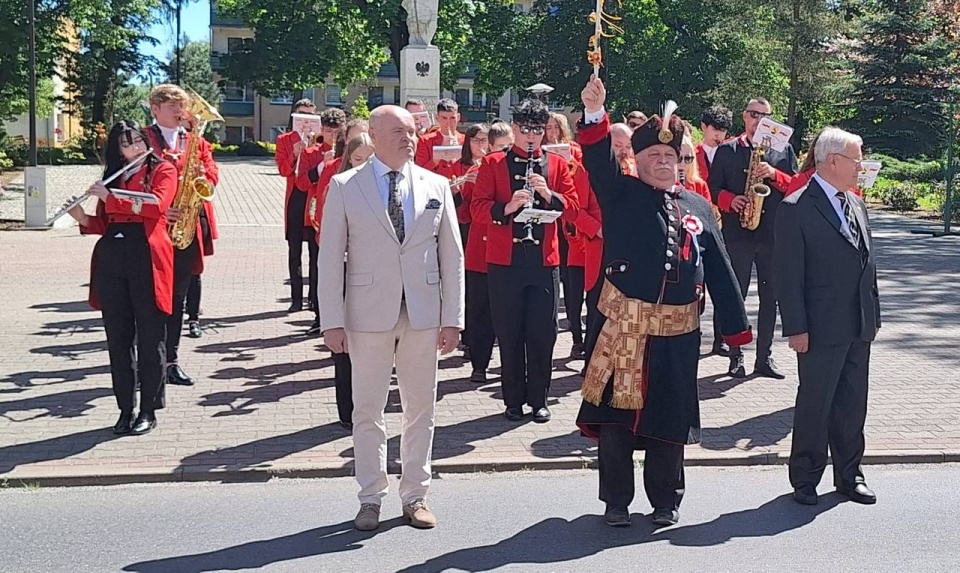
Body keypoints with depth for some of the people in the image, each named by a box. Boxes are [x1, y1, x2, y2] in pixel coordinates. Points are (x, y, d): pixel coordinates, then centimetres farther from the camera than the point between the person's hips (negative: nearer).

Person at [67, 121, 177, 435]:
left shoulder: (163, 170, 5)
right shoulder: (113, 176, 19)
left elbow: (157, 205, -14)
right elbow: (104, 224, 19)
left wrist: (110, 198, -12)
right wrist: (83, 218, -1)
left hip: (147, 257, -5)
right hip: (111, 259, 5)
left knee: (150, 338, -1)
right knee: (118, 338, 6)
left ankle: (148, 411, 7)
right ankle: (125, 409, 14)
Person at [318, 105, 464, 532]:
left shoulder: (436, 186, 6)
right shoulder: (344, 187, 0)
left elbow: (452, 256, 6)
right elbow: (330, 257, -2)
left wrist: (453, 318, 1)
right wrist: (332, 321, -7)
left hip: (424, 315, 2)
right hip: (368, 314, -2)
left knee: (421, 408, 9)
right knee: (368, 410, 5)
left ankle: (415, 496, 21)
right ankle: (371, 499, 17)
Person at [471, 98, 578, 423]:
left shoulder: (557, 165, 10)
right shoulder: (492, 164, 4)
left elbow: (572, 209, 4)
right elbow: (477, 209, -3)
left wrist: (548, 194, -13)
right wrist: (507, 207, -20)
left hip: (544, 261, 1)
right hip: (505, 262, -1)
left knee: (543, 334, 3)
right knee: (509, 335, 4)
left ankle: (538, 400, 16)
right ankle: (514, 400, 15)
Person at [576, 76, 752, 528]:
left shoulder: (698, 207, 12)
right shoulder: (622, 195, 4)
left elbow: (719, 269, 11)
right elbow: (599, 162, -15)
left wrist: (736, 327, 8)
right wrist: (594, 114, -32)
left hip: (679, 332, 2)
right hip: (626, 325, -2)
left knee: (670, 417, 10)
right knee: (616, 413, 3)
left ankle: (666, 501, 26)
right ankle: (616, 501, 18)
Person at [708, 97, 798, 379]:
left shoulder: (784, 149, 11)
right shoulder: (727, 150, 7)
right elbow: (714, 187, 4)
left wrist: (774, 175, -11)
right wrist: (730, 200, -15)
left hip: (773, 234, 2)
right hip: (737, 232, -2)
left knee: (770, 297, 5)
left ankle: (764, 357, 12)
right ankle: (736, 356, 8)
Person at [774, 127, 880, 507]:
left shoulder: (856, 204, 13)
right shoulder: (797, 208, -11)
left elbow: (867, 262, 17)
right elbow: (788, 275, -13)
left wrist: (873, 315, 14)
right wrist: (796, 328, -15)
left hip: (859, 327, 7)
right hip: (822, 329, -7)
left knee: (853, 404, 13)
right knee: (815, 404, 2)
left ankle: (848, 474, 25)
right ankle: (805, 479, 15)